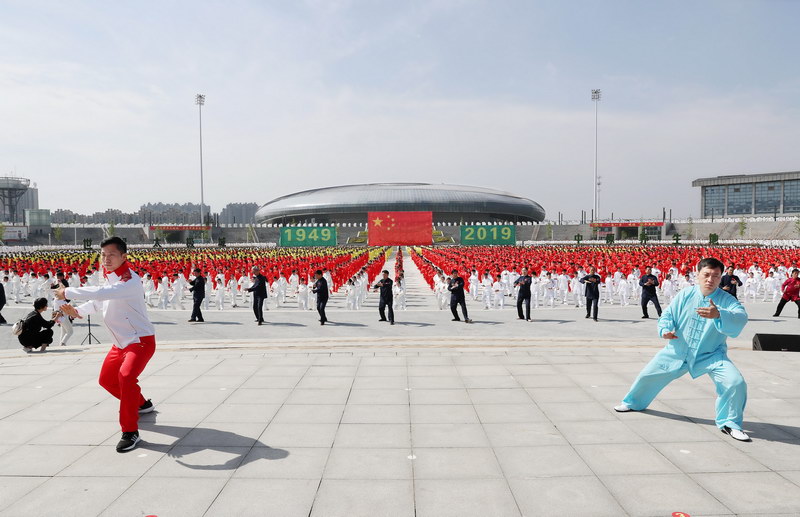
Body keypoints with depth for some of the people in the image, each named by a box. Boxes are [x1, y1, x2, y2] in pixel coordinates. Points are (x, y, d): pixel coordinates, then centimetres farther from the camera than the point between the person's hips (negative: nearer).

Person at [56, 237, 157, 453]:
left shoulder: (130, 281, -25)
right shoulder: (110, 278, 5)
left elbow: (100, 293, -40)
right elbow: (99, 300, 19)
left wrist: (67, 292, -29)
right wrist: (78, 311, -1)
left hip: (141, 340, -10)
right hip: (120, 343, 10)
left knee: (125, 377, -29)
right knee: (107, 379, 21)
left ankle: (130, 431, -18)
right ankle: (141, 404, 44)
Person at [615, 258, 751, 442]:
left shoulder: (727, 300, -16)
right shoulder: (685, 295, -8)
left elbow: (740, 319, -36)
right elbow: (667, 315, -1)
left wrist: (718, 315, -56)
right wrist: (665, 330, -23)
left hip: (711, 355, -2)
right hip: (677, 351, 2)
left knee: (736, 382, -22)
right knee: (649, 375, 10)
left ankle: (729, 423, 2)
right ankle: (633, 403, 39)